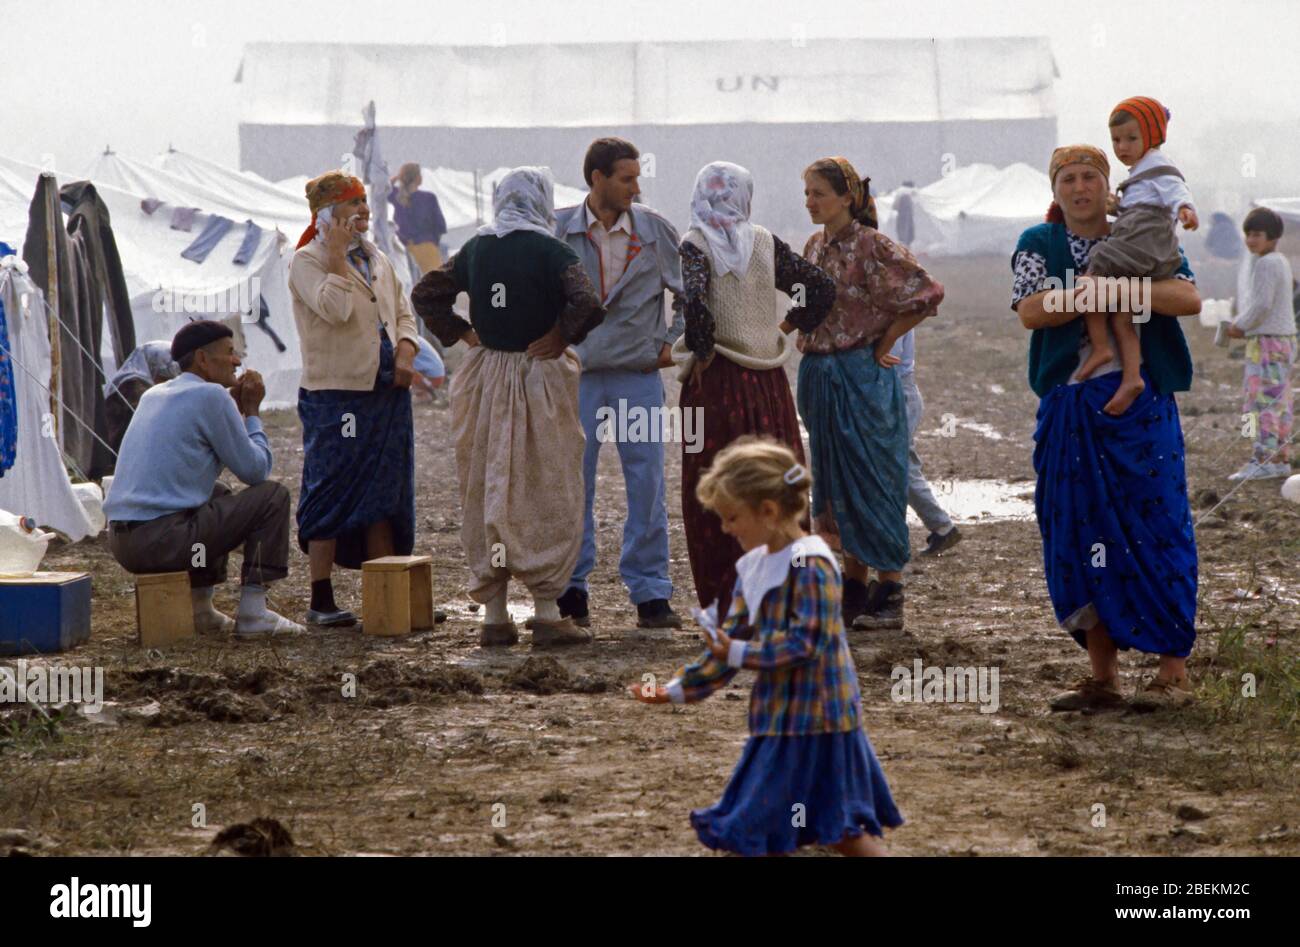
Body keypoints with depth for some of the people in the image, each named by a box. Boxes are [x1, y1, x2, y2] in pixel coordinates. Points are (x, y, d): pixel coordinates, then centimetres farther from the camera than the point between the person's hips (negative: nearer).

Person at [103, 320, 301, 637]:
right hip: (165, 539, -8)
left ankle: (199, 607, 23)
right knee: (273, 495, 4)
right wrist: (252, 411, 12)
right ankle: (252, 612, 0)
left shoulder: (153, 395, 19)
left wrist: (235, 406, 26)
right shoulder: (211, 396, -6)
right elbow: (254, 470, -1)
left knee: (219, 493, 33)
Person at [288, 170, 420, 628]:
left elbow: (403, 313, 20)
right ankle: (321, 601, 0)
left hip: (387, 390, 7)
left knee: (385, 494, 10)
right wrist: (338, 254, -16)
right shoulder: (307, 261, -6)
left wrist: (406, 350, 2)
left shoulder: (377, 259, 15)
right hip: (335, 395, -7)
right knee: (331, 492, -5)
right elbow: (335, 309, -22)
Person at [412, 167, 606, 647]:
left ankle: (494, 616, 13)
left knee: (485, 495, 10)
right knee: (546, 497, 3)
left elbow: (426, 293, 11)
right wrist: (561, 338, -9)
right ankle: (547, 614, 1)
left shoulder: (476, 248, 5)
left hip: (484, 380, 5)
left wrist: (462, 334, 9)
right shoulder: (550, 251, -10)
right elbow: (588, 304, -23)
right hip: (539, 377, -4)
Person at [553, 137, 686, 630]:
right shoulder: (558, 230, 1)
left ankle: (651, 593, 5)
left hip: (639, 373, 0)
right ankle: (571, 589, 12)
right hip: (576, 373, 0)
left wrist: (673, 341, 7)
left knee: (647, 483, -1)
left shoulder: (655, 229, 3)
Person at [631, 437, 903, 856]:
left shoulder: (810, 565, -17)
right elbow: (730, 642, 14)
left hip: (812, 717, -9)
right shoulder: (754, 567, 10)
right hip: (779, 716, 9)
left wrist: (740, 653, -23)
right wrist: (678, 690, 10)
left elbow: (805, 644, -22)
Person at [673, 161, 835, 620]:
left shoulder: (695, 245, -7)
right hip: (769, 379, 4)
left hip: (718, 378, -4)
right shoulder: (766, 243, 5)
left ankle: (727, 604, 1)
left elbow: (695, 302, -23)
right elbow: (822, 288, 5)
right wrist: (786, 328, 12)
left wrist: (700, 355, -11)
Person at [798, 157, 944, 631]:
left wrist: (883, 344, -10)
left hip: (864, 375, -8)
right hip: (819, 375, 8)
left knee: (873, 483, -5)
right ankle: (855, 591, 16)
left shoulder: (872, 246, -12)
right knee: (836, 486, 9)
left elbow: (927, 293, -15)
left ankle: (889, 595, 0)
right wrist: (806, 337, 13)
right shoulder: (814, 247, 11)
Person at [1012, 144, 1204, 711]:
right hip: (1068, 407, 2)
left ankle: (1174, 669, 3)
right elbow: (1031, 312, -9)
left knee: (1156, 527, -4)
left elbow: (1189, 299, -9)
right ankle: (1102, 677, 10)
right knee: (1077, 535, 2)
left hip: (1141, 403, -2)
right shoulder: (1037, 246, 9)